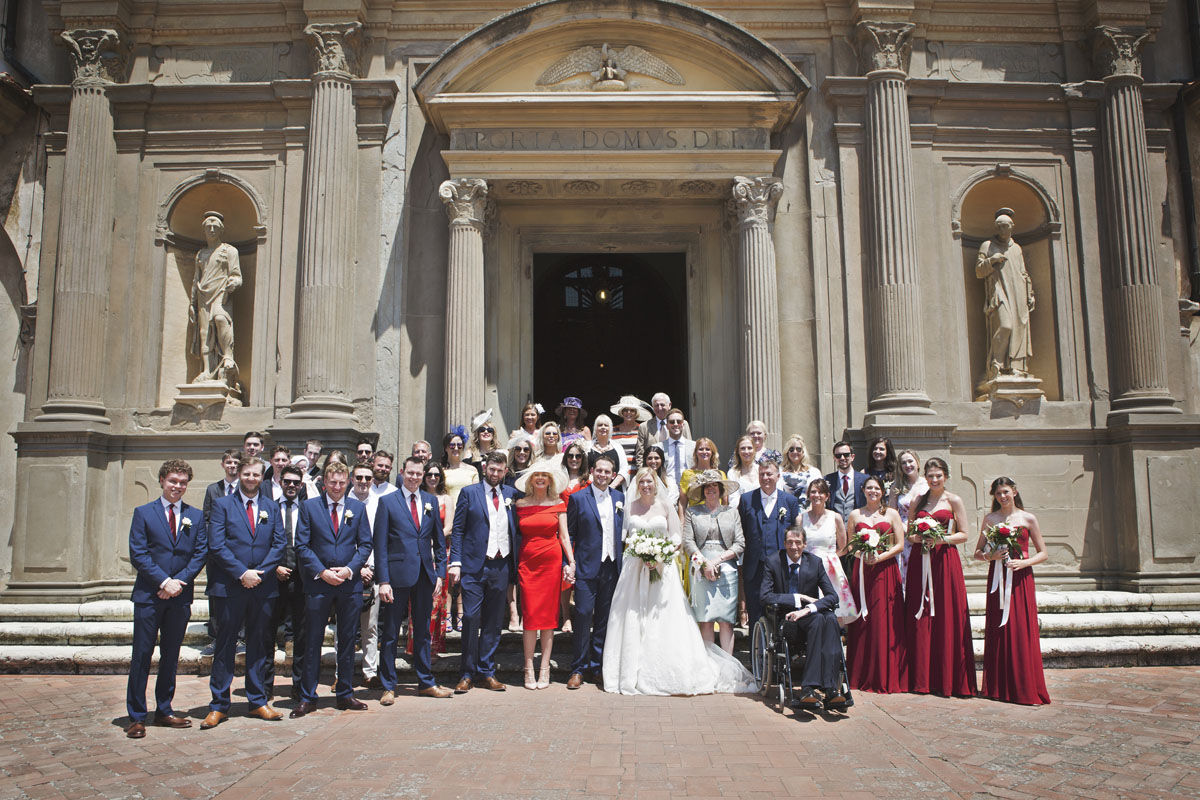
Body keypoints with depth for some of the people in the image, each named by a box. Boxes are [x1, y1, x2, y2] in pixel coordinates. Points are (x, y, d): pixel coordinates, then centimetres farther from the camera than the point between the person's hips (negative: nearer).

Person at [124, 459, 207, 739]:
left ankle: (164, 711, 20)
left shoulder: (196, 516, 9)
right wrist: (164, 581, -13)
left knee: (171, 656, 10)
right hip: (149, 595, -2)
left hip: (180, 595, 3)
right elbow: (138, 554, -5)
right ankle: (136, 716, 8)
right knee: (141, 656, 0)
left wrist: (179, 581, -9)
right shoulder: (143, 513, 3)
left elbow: (201, 553, 4)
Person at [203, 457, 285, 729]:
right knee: (225, 646, 3)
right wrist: (242, 573, -14)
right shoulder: (222, 505, 2)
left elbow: (279, 544, 4)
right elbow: (216, 545, -7)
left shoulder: (272, 507, 11)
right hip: (230, 586, -3)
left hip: (263, 587, 3)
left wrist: (260, 573, -8)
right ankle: (219, 706, 11)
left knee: (258, 645, 10)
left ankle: (258, 701, 19)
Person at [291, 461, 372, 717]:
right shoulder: (309, 506, 2)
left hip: (350, 583, 2)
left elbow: (365, 544, 5)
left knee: (348, 641, 9)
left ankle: (345, 694, 20)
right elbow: (302, 545, -3)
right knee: (312, 642, 3)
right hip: (318, 582, -2)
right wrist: (322, 572, -12)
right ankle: (307, 698, 13)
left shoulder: (358, 507, 7)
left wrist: (349, 569, -10)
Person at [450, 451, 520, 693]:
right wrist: (455, 562, -8)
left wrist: (515, 565, 5)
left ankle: (486, 672, 17)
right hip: (475, 566, -3)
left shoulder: (511, 494, 11)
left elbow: (516, 529, 14)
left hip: (502, 566, 3)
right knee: (471, 618, -4)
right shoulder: (469, 493, 3)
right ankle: (467, 673, 8)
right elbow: (457, 530, 1)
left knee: (494, 622, 7)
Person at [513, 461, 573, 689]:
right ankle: (529, 670, 5)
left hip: (552, 561, 0)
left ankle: (544, 668, 9)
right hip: (527, 562, 1)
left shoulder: (558, 505, 5)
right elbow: (517, 535, 10)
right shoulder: (521, 504, 8)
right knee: (529, 614, -3)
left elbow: (564, 536, 4)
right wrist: (513, 563, 2)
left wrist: (571, 561, -6)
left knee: (549, 613, 2)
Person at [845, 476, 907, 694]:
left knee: (885, 621, -4)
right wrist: (861, 553, -7)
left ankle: (886, 677, 4)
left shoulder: (892, 514, 7)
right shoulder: (855, 515, 12)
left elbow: (900, 545, 2)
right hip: (861, 571, 1)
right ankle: (862, 677, 6)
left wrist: (879, 557, -11)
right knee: (862, 621, -1)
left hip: (886, 571, -1)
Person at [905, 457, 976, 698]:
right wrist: (916, 537, -6)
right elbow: (908, 533, 15)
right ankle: (922, 678, 9)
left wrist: (942, 539, -15)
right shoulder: (918, 501, 13)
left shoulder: (954, 500, 3)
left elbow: (963, 534, 0)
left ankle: (948, 679, 5)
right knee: (920, 619, 2)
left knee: (947, 619, -4)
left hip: (945, 561, -3)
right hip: (920, 562, 3)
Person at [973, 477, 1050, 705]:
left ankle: (1027, 690, 4)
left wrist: (1023, 562, -11)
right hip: (997, 578, 1)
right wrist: (991, 556, -10)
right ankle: (998, 688, 8)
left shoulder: (1028, 519, 5)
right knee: (998, 632, 1)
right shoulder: (990, 519, 9)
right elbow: (978, 553, 11)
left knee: (1022, 632, -4)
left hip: (1021, 578, -1)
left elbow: (1042, 553, 6)